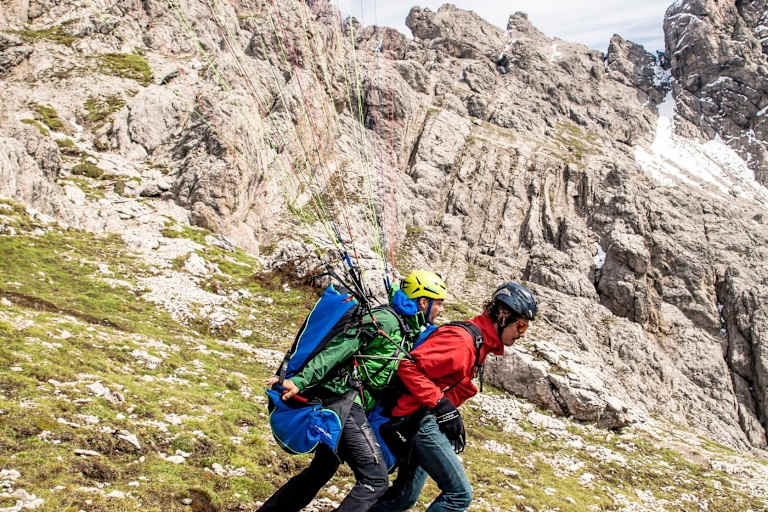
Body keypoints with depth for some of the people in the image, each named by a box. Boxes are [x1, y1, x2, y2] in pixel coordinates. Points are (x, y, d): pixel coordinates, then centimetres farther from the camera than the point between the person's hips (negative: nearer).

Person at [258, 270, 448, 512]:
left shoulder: (409, 330, 18)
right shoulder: (386, 320, -11)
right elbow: (338, 348, -19)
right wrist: (300, 380, -27)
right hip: (345, 399, -10)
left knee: (322, 469, 23)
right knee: (375, 480, -14)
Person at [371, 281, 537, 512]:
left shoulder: (480, 342, 14)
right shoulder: (462, 340, -19)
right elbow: (409, 367, -24)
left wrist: (452, 414, 16)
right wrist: (442, 406, -24)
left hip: (429, 422, 11)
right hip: (422, 420, -10)